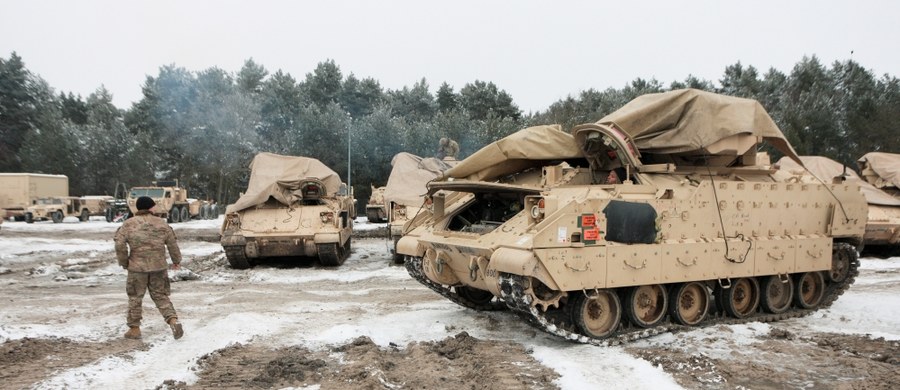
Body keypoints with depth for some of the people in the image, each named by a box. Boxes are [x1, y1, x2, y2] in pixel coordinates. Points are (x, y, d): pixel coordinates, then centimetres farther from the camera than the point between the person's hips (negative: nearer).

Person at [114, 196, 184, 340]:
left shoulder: (128, 224, -2)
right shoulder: (162, 223, 4)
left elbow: (120, 245, -8)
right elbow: (172, 244, 7)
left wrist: (124, 262, 6)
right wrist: (177, 261, 20)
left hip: (137, 267, -2)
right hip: (159, 267, 2)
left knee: (135, 297, 13)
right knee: (160, 296, 11)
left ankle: (134, 328, 19)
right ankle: (173, 320, -6)